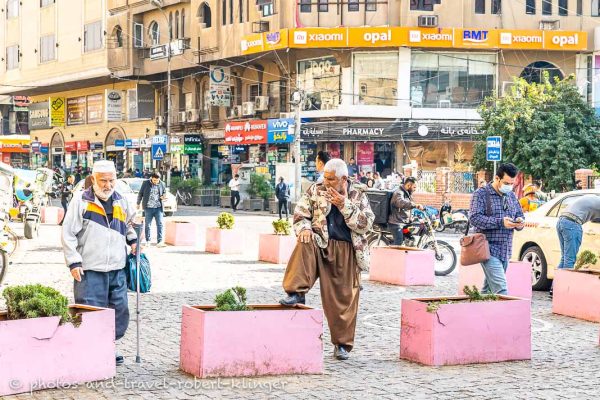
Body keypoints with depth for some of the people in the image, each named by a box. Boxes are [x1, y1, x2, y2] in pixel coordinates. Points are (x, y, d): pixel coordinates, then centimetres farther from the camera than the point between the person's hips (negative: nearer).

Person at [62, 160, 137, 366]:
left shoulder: (120, 201, 12)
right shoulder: (81, 200, -4)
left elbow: (130, 221, 34)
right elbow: (68, 233, -5)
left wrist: (132, 239, 16)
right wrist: (74, 262, -10)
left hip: (117, 270, 6)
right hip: (90, 271, -5)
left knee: (120, 311, 8)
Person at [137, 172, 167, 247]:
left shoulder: (162, 184, 5)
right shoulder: (146, 183, -1)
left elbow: (164, 193, 18)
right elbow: (140, 193, 8)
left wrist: (163, 197, -5)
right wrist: (138, 203, 11)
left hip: (158, 208, 1)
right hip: (148, 208, -1)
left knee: (160, 224, -8)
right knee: (148, 225, 7)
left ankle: (160, 242, -11)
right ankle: (148, 241, 18)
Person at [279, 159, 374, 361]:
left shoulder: (358, 197, 4)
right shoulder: (315, 191, 5)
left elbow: (366, 224, -7)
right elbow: (300, 213, 5)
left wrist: (345, 205, -16)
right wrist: (304, 229, -17)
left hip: (346, 252, 0)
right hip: (321, 245, 0)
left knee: (345, 298, 1)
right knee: (305, 244, -35)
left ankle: (342, 344, 15)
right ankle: (296, 293, -34)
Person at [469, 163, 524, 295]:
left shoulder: (511, 196, 16)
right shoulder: (481, 194, -5)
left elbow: (520, 214, 24)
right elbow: (475, 218, -16)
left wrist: (520, 222, -2)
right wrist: (500, 222, -24)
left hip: (505, 251, 7)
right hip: (489, 249, -7)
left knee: (489, 287, 12)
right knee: (500, 289, -17)